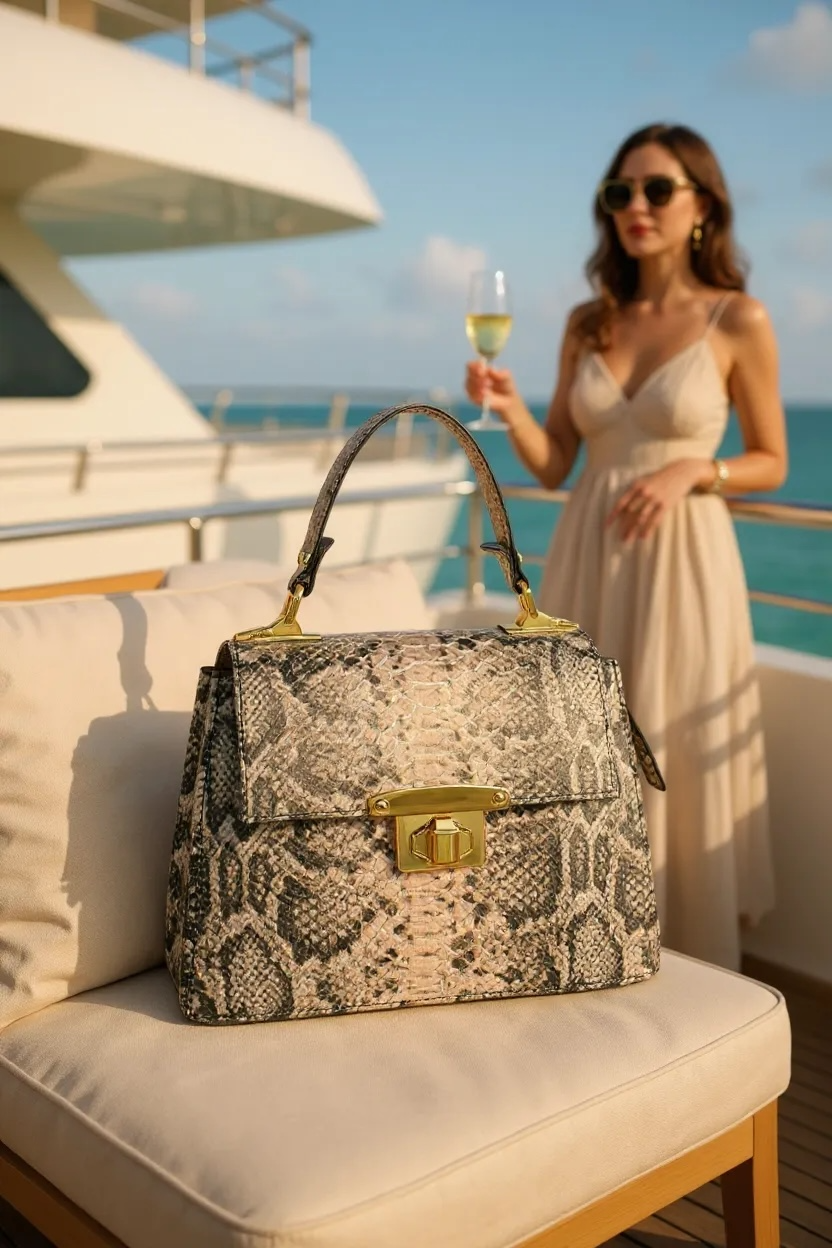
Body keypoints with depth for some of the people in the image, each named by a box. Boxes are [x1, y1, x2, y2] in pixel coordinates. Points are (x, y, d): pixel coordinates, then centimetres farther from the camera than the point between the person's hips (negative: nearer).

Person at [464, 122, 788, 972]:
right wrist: (508, 408, -9)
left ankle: (687, 965, 19)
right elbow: (553, 465, 9)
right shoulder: (588, 324, 9)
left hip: (682, 560, -4)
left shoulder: (737, 320, -2)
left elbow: (770, 464, 3)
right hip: (588, 559, 4)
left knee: (676, 760, 2)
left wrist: (692, 469, -14)